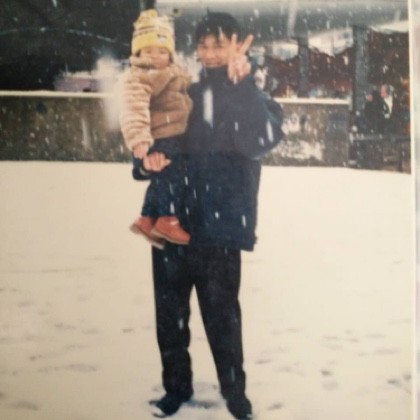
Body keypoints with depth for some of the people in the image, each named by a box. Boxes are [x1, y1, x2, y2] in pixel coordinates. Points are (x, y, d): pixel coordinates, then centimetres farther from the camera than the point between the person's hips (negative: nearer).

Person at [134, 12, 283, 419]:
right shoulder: (187, 94, 11)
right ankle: (176, 386, 29)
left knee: (222, 315, 1)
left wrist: (241, 82, -29)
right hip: (171, 222, 4)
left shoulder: (254, 96, 1)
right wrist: (148, 158, -6)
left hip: (219, 228, -4)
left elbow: (264, 140, -21)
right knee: (170, 312, 11)